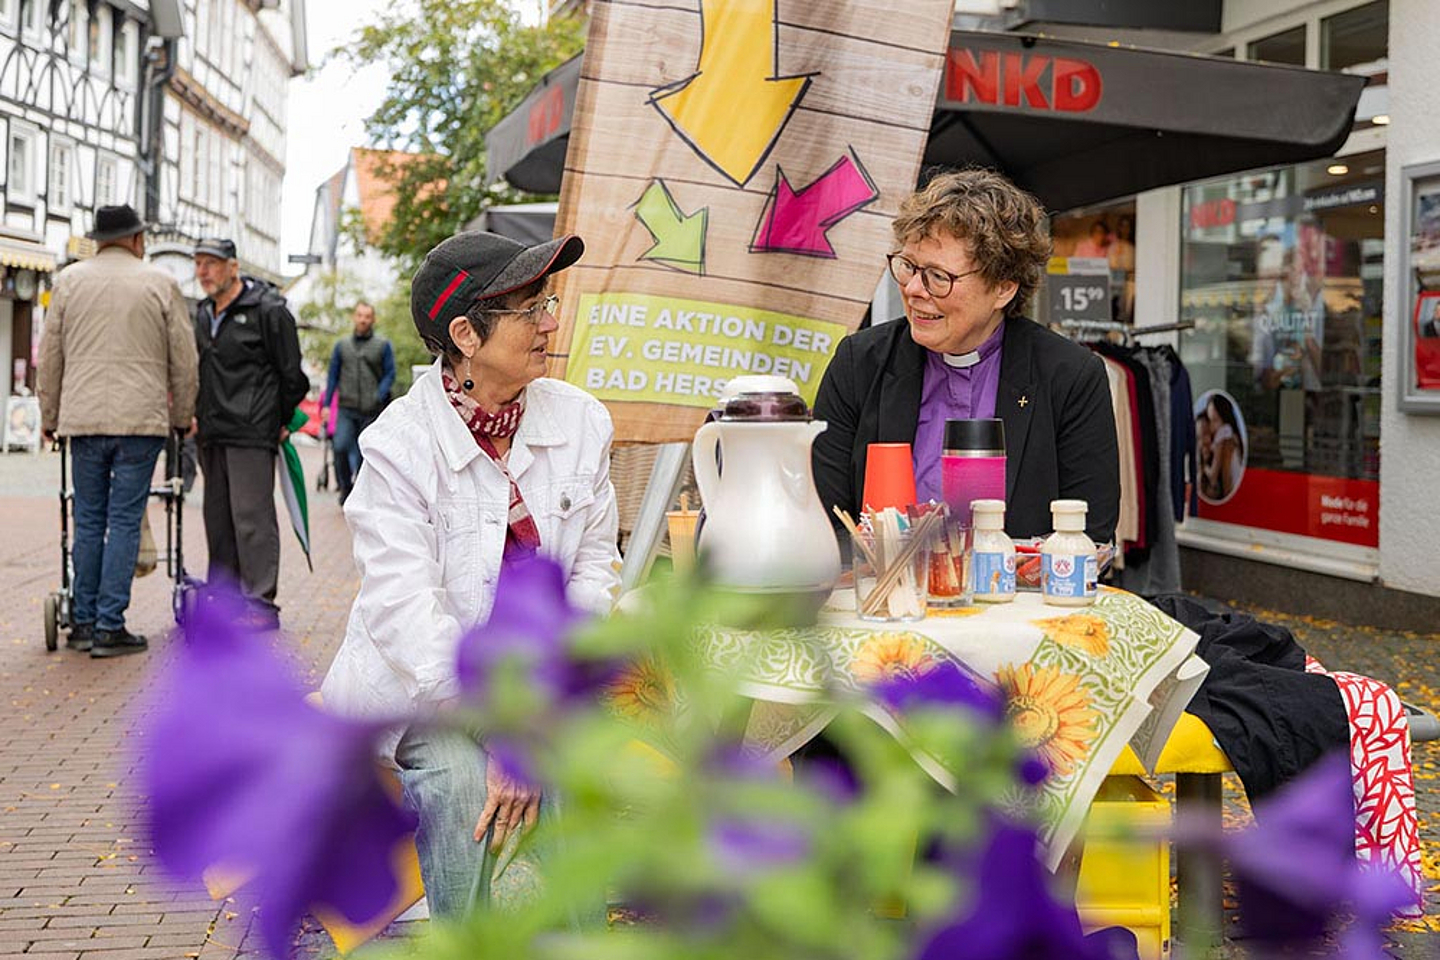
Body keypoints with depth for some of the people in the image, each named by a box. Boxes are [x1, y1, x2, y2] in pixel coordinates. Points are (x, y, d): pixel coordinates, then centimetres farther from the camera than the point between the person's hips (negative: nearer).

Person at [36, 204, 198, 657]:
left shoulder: (68, 281, 7)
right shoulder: (160, 284, 2)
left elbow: (50, 356, 11)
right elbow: (183, 359, 5)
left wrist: (49, 417, 20)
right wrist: (183, 415, 17)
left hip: (83, 418, 2)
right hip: (141, 419, -2)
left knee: (88, 521, 10)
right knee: (125, 522, -1)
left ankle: (83, 622, 13)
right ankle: (109, 627, -2)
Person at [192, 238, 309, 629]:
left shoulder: (268, 310, -8)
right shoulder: (203, 314, 16)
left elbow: (292, 376, -6)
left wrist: (280, 421, -1)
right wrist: (196, 415, 14)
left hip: (251, 435, -8)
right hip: (212, 436, 8)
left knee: (252, 517, -9)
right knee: (218, 520, 11)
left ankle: (261, 603, -5)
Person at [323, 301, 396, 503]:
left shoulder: (383, 345, 5)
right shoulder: (342, 345, 12)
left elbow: (390, 375, 4)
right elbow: (333, 375, 15)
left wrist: (378, 397, -11)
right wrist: (326, 403, 8)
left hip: (372, 411, -1)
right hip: (346, 409, 1)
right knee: (341, 447, -14)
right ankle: (345, 488, 1)